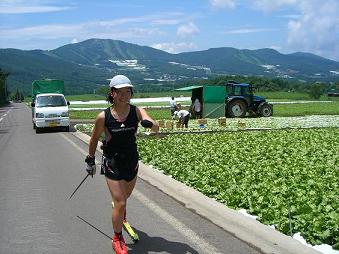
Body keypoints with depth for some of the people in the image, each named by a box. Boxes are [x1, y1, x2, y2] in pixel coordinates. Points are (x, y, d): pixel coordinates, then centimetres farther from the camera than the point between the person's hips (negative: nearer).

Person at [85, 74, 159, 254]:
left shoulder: (137, 111, -10)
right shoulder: (103, 117, -15)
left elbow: (156, 129, -21)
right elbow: (94, 139, 1)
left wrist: (150, 123, -43)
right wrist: (90, 160, 6)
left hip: (132, 161, 3)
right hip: (112, 163, -3)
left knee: (125, 196, 25)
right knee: (120, 203, -7)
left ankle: (120, 214, 61)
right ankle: (117, 239, 16)